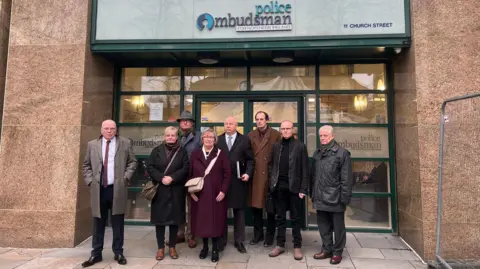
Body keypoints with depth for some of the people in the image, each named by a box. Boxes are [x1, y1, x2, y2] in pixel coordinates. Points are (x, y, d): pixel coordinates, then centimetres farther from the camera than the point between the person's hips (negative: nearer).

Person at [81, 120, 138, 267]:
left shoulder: (125, 143, 4)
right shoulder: (92, 144, 9)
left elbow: (132, 162, 6)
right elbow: (86, 165, 13)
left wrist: (126, 177, -6)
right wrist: (90, 180, 0)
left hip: (117, 189, -1)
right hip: (98, 189, 2)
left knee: (117, 223, 6)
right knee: (98, 223, 9)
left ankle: (118, 252, 18)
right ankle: (96, 253, 21)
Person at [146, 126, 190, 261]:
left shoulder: (182, 151, 5)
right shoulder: (157, 150, 6)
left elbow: (185, 168, -4)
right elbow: (149, 166, -1)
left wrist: (172, 178, -16)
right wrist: (161, 178, -14)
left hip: (176, 190, 0)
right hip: (160, 190, 0)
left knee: (174, 218, 5)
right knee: (159, 218, 4)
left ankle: (172, 247, 19)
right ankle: (160, 248, 16)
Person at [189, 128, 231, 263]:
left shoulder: (221, 154, 0)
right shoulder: (195, 154, 7)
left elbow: (227, 174, -4)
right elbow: (190, 174, 6)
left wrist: (223, 191, -11)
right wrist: (191, 191, -3)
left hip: (216, 194, -2)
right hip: (199, 194, 2)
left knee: (215, 220, 3)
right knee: (201, 220, 8)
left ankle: (215, 248, 17)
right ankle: (205, 246, 25)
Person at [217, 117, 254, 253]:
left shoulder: (244, 140, 5)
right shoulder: (218, 139, 7)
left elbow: (250, 160, 3)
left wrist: (248, 173, -12)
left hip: (238, 180, 0)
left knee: (239, 211, 8)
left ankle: (239, 241, 20)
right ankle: (221, 240, 21)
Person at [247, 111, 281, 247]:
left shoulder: (276, 135, -3)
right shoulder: (250, 135, 10)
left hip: (270, 175, -3)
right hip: (254, 176, 4)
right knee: (255, 206, 11)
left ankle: (269, 236, 22)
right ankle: (258, 234, 27)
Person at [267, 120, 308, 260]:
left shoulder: (300, 146, -2)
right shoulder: (276, 146, 9)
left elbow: (305, 169, -4)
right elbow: (270, 164, 12)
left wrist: (303, 189, -9)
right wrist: (272, 180, -1)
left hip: (294, 187, -3)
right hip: (279, 187, 3)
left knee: (295, 218, 7)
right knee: (280, 217, 12)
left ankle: (297, 246, 18)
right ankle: (280, 245, 23)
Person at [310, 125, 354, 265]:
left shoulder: (342, 153, -8)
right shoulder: (317, 153, 12)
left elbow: (346, 178, -10)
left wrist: (345, 197, -13)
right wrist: (312, 194, 11)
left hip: (335, 198, -6)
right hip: (320, 197, 6)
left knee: (338, 227, 8)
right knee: (323, 226, 15)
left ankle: (337, 252, 23)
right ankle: (326, 249, 30)